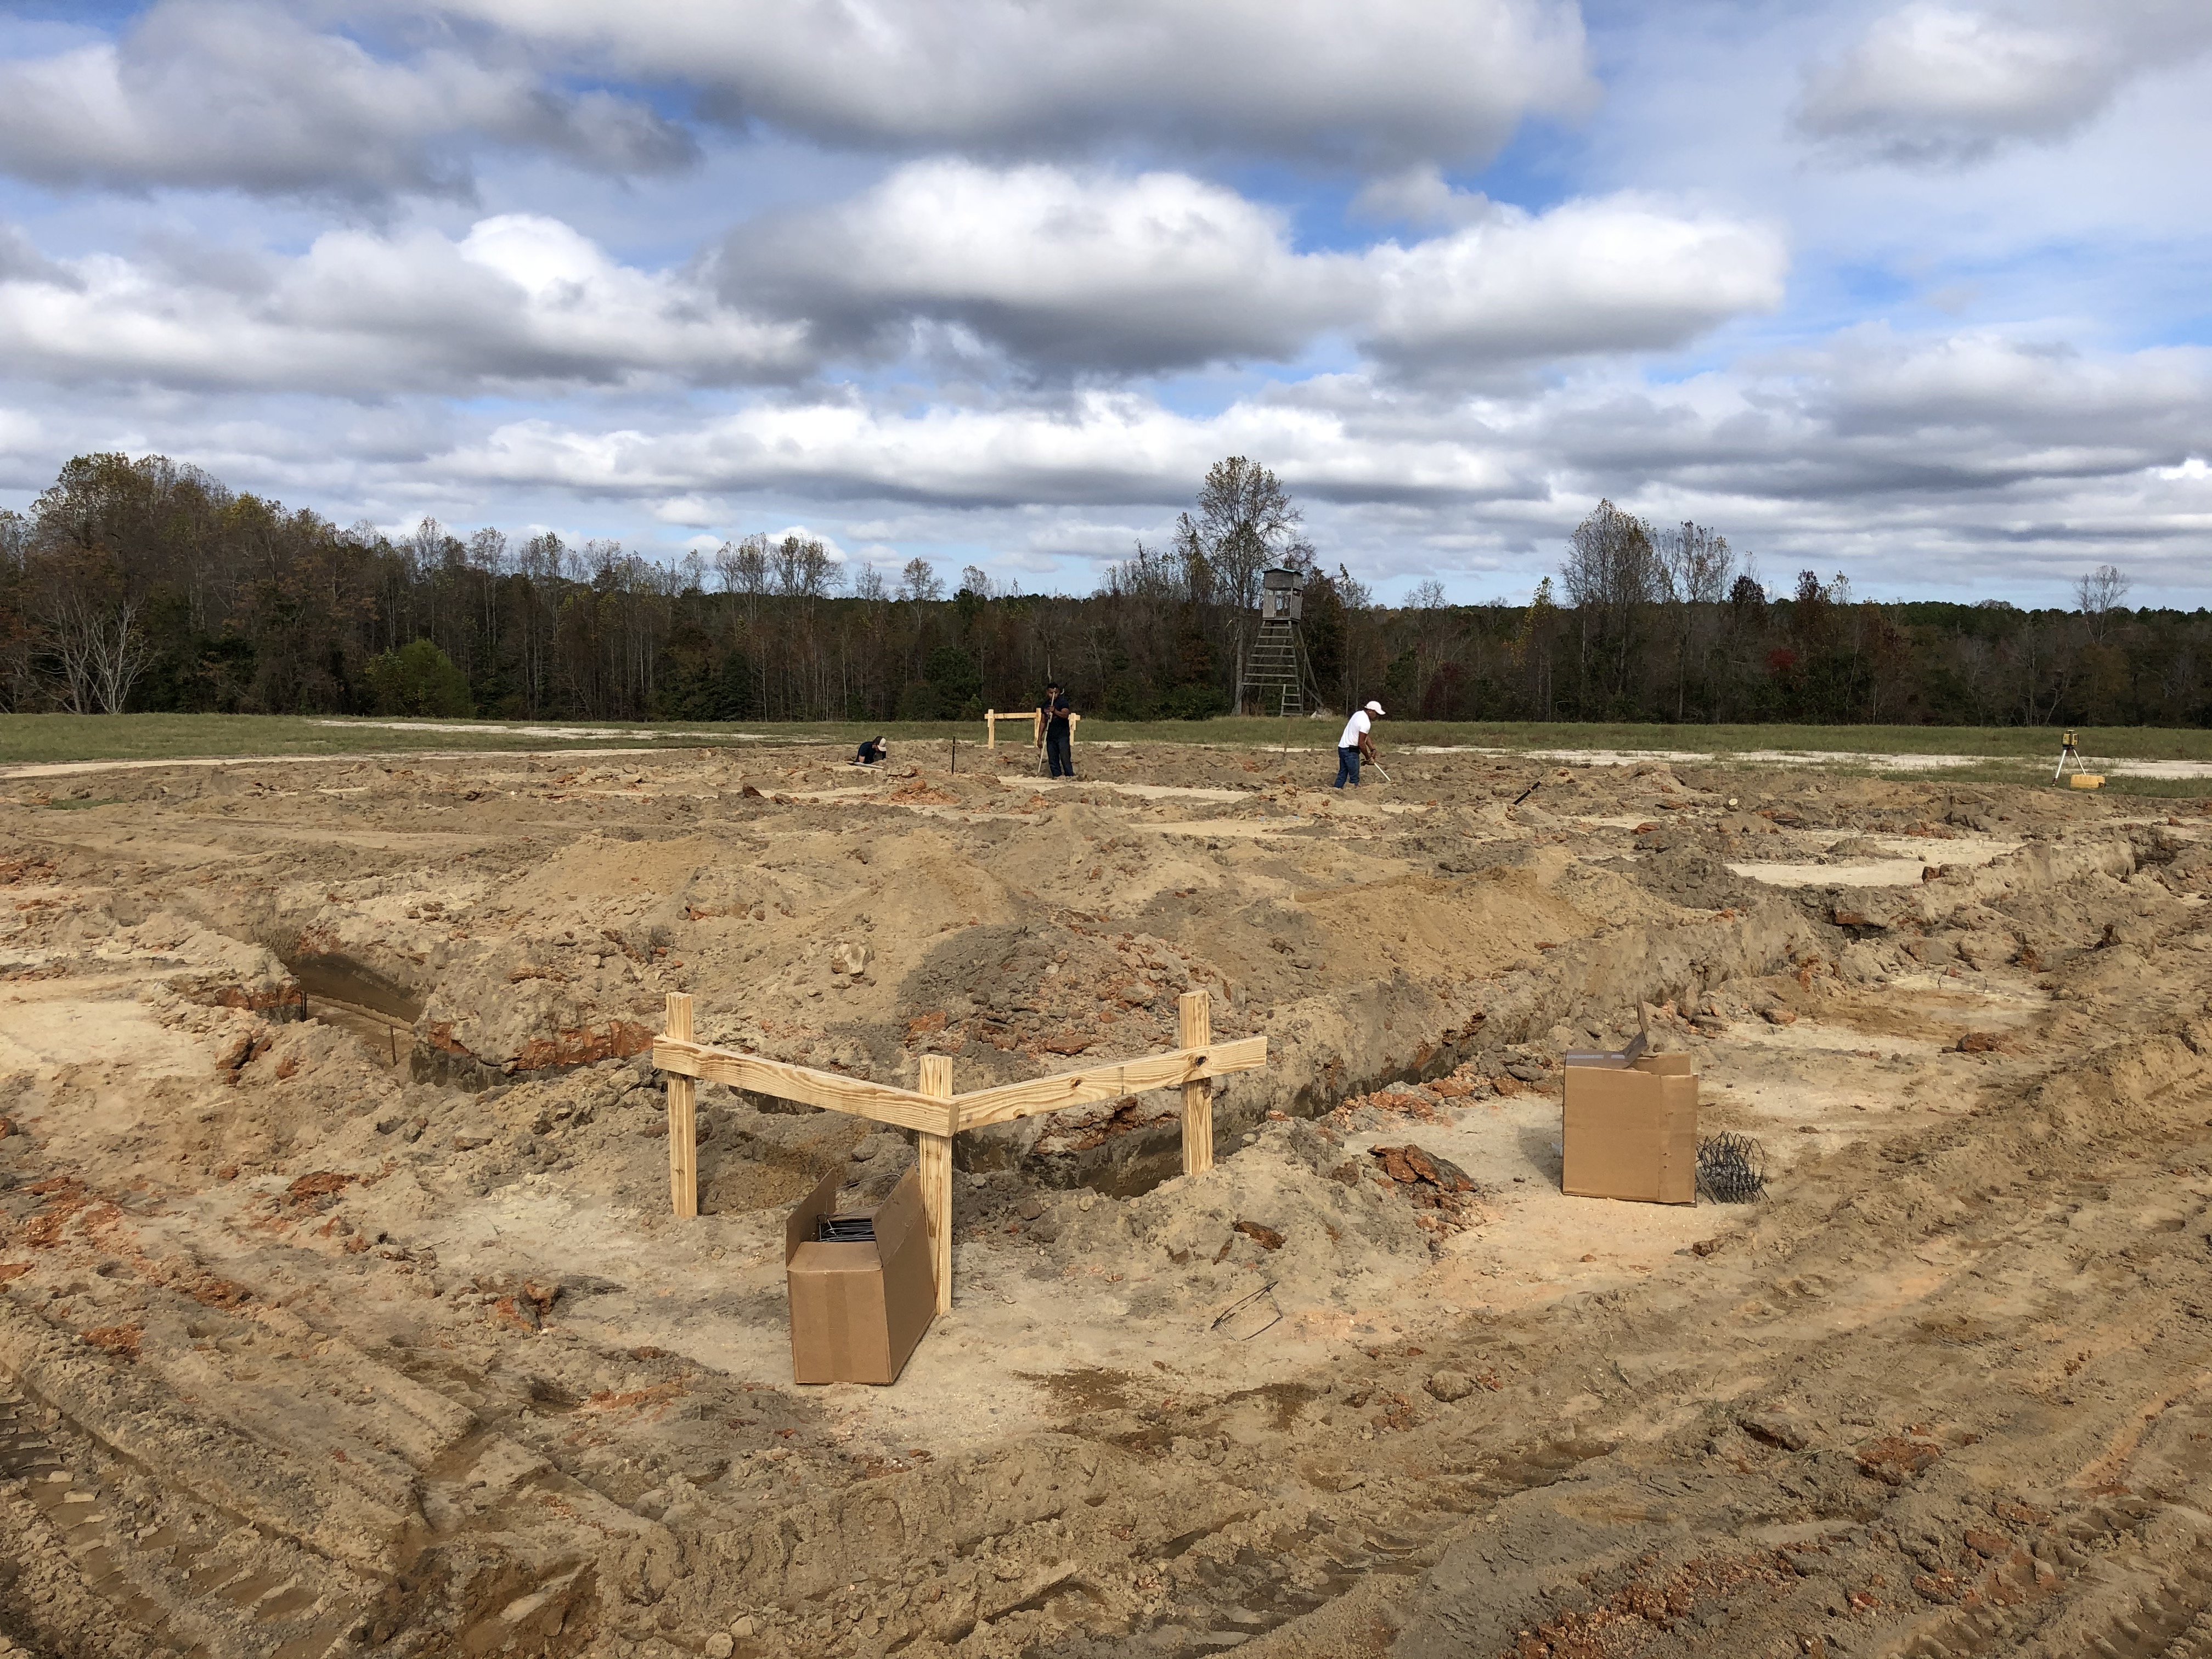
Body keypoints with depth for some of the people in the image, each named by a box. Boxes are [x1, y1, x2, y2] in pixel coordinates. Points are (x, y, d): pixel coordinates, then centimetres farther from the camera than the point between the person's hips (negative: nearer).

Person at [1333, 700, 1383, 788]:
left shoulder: (1359, 714, 9)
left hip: (1342, 747, 10)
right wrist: (1368, 757, -7)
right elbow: (1361, 744, -21)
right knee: (1354, 777, -4)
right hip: (1351, 751, -10)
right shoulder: (1366, 723, -21)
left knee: (1343, 773, 15)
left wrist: (1372, 749, 11)